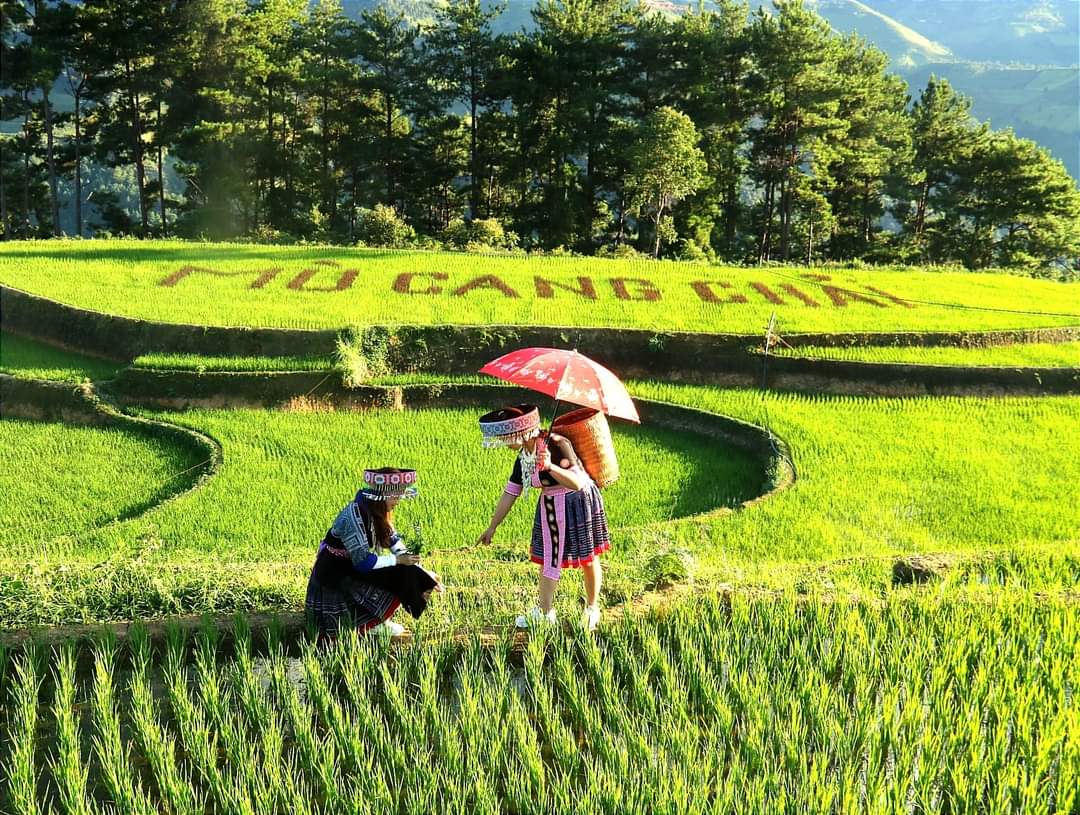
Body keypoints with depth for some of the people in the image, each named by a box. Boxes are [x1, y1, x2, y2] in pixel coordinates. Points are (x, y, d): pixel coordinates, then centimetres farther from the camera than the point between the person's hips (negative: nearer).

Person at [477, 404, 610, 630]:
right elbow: (510, 493, 5)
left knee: (588, 558, 7)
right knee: (548, 559, 9)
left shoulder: (557, 445, -27)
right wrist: (492, 527, 8)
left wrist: (550, 467, -49)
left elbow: (577, 483, -36)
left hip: (578, 503, -7)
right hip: (550, 507, 7)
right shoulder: (523, 457, -4)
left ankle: (592, 608, 24)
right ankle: (544, 612, 18)